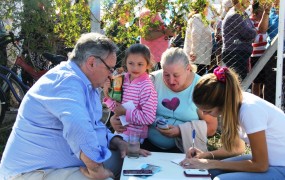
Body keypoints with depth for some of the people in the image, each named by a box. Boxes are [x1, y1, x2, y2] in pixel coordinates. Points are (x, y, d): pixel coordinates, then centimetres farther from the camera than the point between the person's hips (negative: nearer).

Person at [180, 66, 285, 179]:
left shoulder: (250, 110, -29)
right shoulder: (233, 101, -5)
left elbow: (260, 165, -21)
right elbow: (238, 147, 9)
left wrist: (211, 164, -18)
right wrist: (207, 155, -5)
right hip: (264, 161, 8)